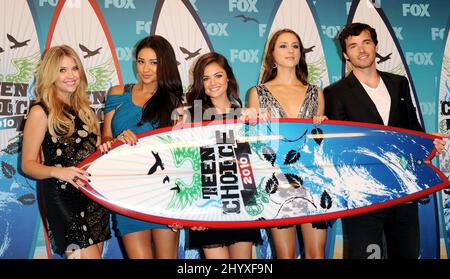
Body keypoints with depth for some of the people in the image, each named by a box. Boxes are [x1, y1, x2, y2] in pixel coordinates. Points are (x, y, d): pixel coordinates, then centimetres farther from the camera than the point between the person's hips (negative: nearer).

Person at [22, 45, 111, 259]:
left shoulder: (83, 108, 12)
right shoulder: (41, 111, -6)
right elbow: (28, 164, -7)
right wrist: (57, 171, -26)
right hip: (61, 197, -6)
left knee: (96, 252, 10)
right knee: (87, 254, -10)